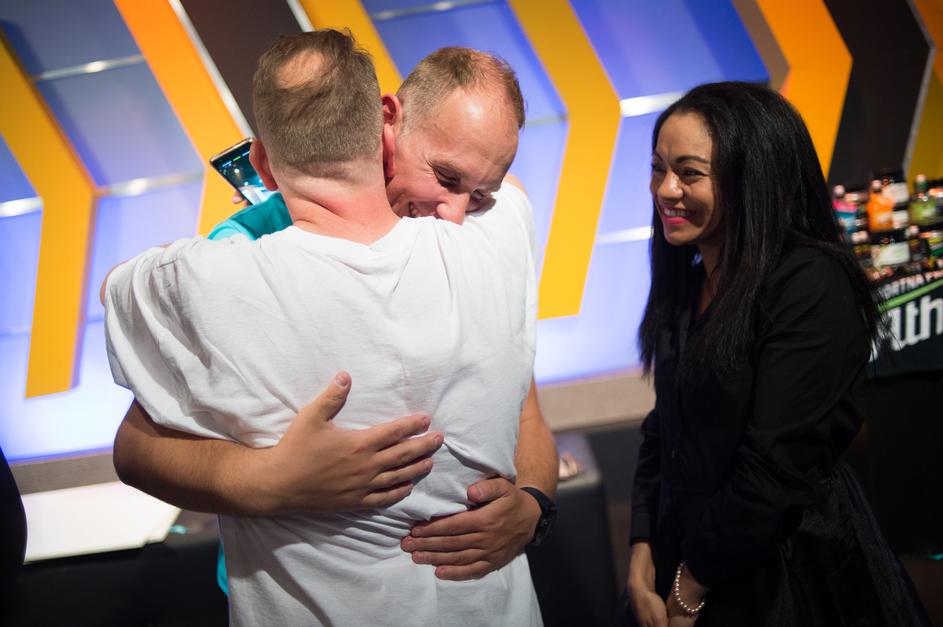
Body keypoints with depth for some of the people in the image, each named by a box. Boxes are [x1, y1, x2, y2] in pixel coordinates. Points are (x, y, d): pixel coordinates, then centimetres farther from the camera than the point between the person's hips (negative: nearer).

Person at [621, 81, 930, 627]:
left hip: (790, 582, -6)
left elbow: (777, 465, -22)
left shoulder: (812, 285, -19)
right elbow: (664, 433, 6)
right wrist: (641, 565, -4)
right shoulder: (686, 285, 4)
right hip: (683, 563, 7)